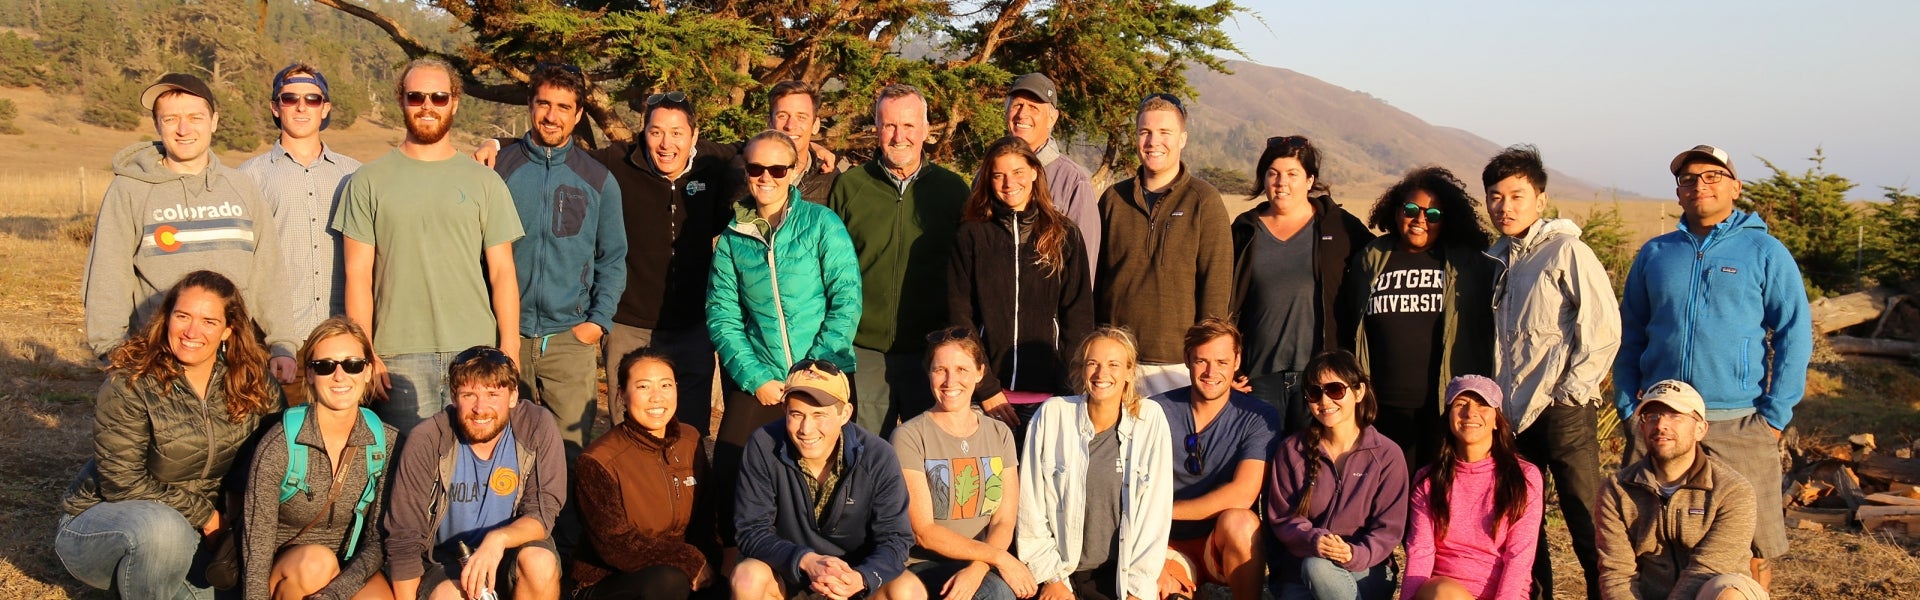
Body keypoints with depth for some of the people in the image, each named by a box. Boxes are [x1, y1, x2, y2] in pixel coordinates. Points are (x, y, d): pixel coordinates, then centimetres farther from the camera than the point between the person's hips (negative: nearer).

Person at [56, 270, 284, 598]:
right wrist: (206, 516, -17)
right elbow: (123, 484, -20)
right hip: (103, 520, -5)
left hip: (188, 530, 5)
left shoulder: (251, 385, -4)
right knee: (163, 529, -38)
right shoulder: (130, 384, -18)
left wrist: (236, 508, -15)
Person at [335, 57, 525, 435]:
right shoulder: (369, 182, 7)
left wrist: (509, 350, -1)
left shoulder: (485, 182, 10)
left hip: (474, 351, 1)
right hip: (399, 357, -1)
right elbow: (358, 275, 4)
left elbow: (502, 272, 8)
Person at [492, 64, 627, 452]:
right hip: (506, 335, 0)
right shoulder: (499, 169, 5)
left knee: (572, 447, -3)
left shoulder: (598, 180, 6)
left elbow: (613, 257, 9)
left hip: (572, 338, 0)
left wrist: (600, 320, -2)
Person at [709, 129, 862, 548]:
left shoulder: (822, 224, -1)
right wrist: (756, 379, -8)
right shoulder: (732, 238, 6)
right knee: (731, 476, -1)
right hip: (757, 385, 2)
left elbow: (847, 302, -6)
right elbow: (722, 317, 4)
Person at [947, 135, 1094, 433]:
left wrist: (1070, 393, -4)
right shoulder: (971, 236, 6)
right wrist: (985, 389, -8)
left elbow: (1079, 316, 5)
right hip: (989, 395, -1)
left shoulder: (1064, 235, 8)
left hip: (1050, 394, 1)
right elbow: (959, 316, 1)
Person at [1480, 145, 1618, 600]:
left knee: (1586, 523, -3)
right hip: (1512, 413, 7)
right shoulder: (1495, 259, 12)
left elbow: (1605, 327, -11)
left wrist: (1571, 391, -12)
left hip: (1563, 413, -6)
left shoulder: (1566, 251, -7)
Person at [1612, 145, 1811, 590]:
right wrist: (1627, 407, 4)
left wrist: (1775, 415, -7)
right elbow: (1631, 336, 13)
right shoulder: (1655, 254, 11)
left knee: (1753, 543, 0)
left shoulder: (1764, 252, 3)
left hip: (1739, 424, -3)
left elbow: (1794, 335, 0)